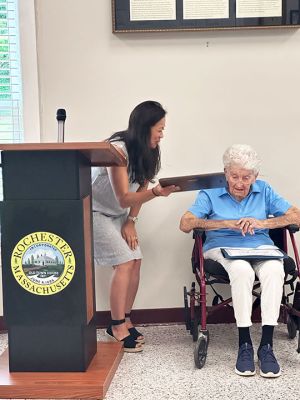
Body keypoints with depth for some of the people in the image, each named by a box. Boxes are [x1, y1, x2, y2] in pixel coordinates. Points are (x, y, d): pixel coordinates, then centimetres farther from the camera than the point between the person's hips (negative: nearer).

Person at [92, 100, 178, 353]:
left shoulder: (147, 152, -3)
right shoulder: (118, 149, -27)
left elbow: (139, 189, 4)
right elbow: (124, 198, -29)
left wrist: (131, 221, -3)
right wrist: (156, 193, -43)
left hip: (118, 214, 7)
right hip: (95, 211, -7)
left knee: (136, 262, -2)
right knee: (125, 263, -14)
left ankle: (125, 321, 11)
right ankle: (117, 327, -3)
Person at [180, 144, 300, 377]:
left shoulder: (264, 191, 14)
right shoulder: (210, 194, 8)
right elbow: (186, 224, -7)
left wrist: (262, 223, -12)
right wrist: (227, 223, -15)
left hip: (261, 246, 2)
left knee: (274, 270, -34)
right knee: (242, 270, -37)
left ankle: (267, 346, -29)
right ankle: (244, 345, -27)